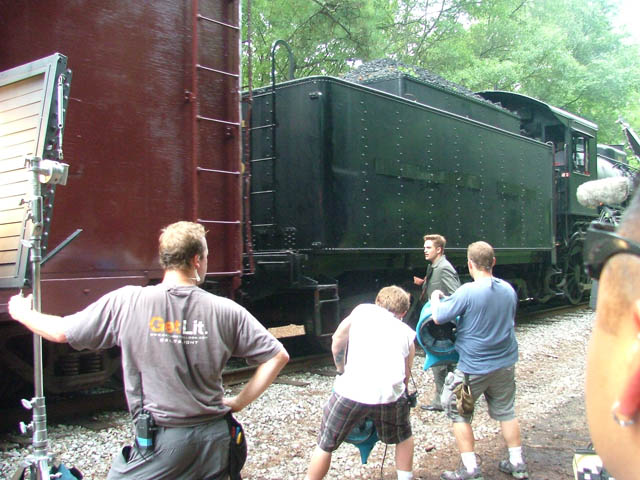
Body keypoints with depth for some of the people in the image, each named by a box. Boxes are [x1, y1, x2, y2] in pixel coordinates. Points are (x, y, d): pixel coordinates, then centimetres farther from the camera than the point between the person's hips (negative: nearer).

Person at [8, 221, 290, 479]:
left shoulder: (127, 303, -10)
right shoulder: (225, 310, -5)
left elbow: (60, 332, 1)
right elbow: (277, 357, -4)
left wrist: (22, 313, 21)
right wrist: (238, 403, 4)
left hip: (159, 443, -2)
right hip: (215, 437, 2)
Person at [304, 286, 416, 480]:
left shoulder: (363, 310, 18)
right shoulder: (406, 332, 23)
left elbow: (338, 340, 10)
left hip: (351, 389, -2)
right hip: (390, 391, 2)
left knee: (325, 444, 17)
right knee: (404, 437, 31)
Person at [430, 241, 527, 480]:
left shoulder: (467, 292, -21)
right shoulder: (509, 289, 0)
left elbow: (438, 317, -17)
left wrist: (435, 298, 5)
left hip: (474, 367, -6)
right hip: (505, 364, 6)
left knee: (459, 413, 9)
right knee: (506, 411, 19)